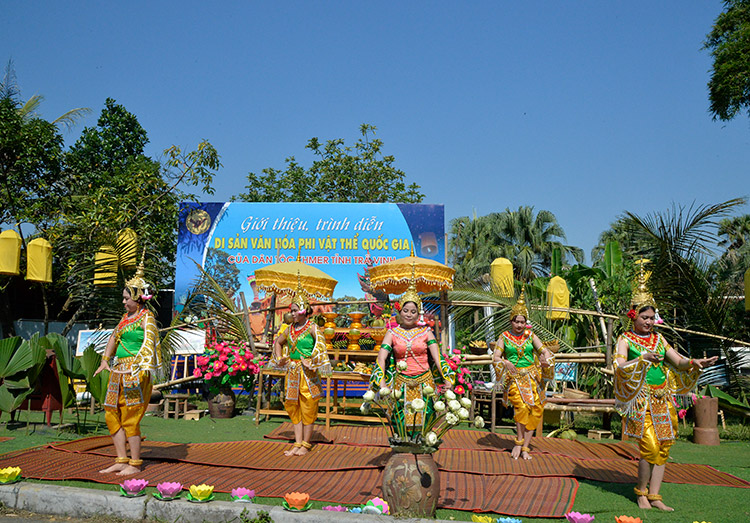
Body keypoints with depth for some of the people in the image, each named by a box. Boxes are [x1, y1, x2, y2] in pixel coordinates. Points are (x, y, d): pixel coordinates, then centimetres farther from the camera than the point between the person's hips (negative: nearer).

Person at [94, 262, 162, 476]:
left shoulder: (146, 317, -9)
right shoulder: (127, 316, 15)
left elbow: (149, 345, -18)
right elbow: (114, 337, 25)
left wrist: (137, 370, -27)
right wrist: (105, 360, 15)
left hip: (135, 372, -8)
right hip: (119, 370, 9)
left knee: (130, 418, -4)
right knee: (112, 415, 9)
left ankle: (135, 464, 7)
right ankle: (121, 461, 18)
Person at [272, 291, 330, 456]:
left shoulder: (312, 328, -8)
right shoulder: (290, 329, 11)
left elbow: (321, 345, -20)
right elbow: (278, 342, 26)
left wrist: (311, 361, -20)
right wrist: (279, 358, 15)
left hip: (308, 373, -6)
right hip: (292, 372, 6)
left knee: (308, 408, 1)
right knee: (294, 407, 8)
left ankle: (306, 444, 12)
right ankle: (297, 443, 16)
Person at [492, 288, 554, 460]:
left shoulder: (530, 335, 10)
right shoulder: (505, 337, 6)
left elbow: (544, 350, 5)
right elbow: (495, 357, 1)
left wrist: (546, 359, -18)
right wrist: (505, 362, -19)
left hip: (532, 376, 2)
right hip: (514, 377, -2)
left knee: (535, 409, -8)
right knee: (521, 406, -21)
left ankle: (525, 447, 0)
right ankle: (519, 442, -4)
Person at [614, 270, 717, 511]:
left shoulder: (658, 339, 15)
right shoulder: (625, 339, 0)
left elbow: (678, 360, 11)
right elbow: (620, 367, -13)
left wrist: (695, 363, -8)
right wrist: (642, 358, -26)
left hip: (663, 399, 5)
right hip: (640, 398, -5)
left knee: (664, 447, 3)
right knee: (650, 446, -12)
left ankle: (654, 496, 12)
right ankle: (641, 492, 9)